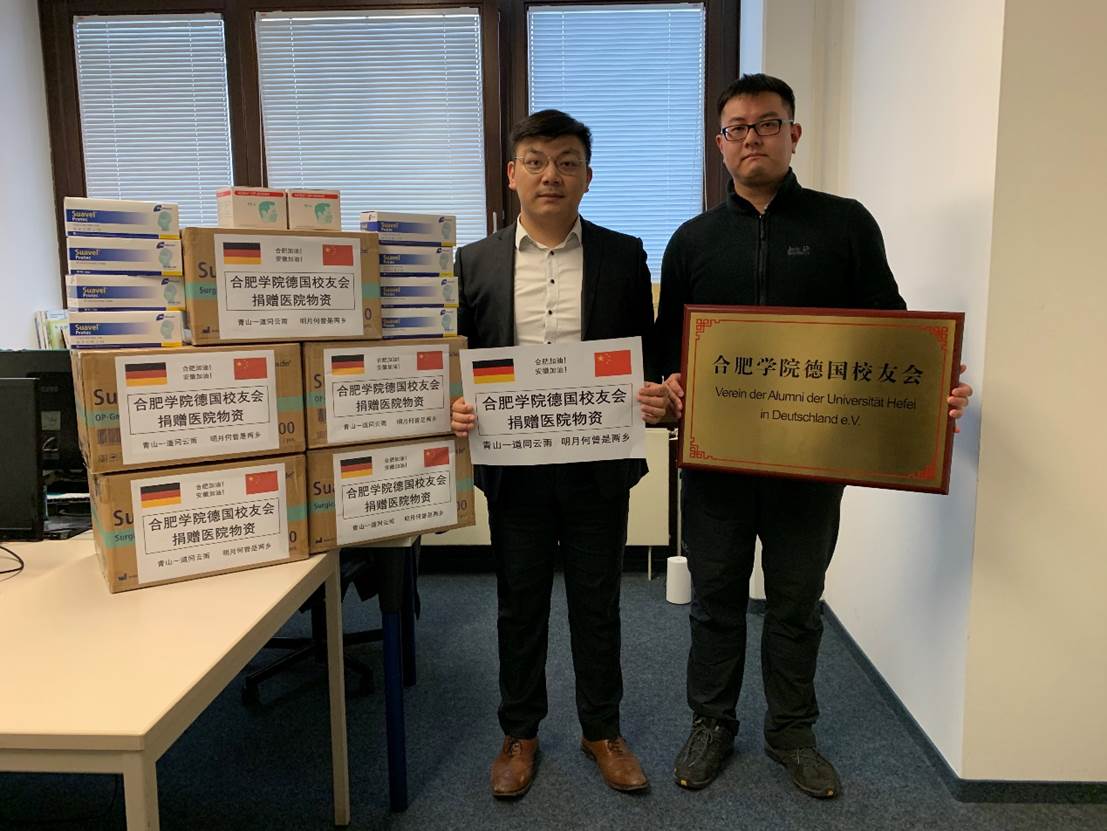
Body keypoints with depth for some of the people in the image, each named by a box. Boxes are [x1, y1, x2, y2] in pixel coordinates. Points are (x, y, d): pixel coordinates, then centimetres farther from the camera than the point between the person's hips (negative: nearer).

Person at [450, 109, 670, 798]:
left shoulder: (623, 255, 1)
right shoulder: (477, 262, 3)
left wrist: (655, 398, -17)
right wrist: (454, 407, -14)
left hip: (599, 464, 0)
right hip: (515, 466, 1)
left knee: (597, 604, 14)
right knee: (520, 605, 15)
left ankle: (603, 730, 35)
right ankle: (520, 734, 35)